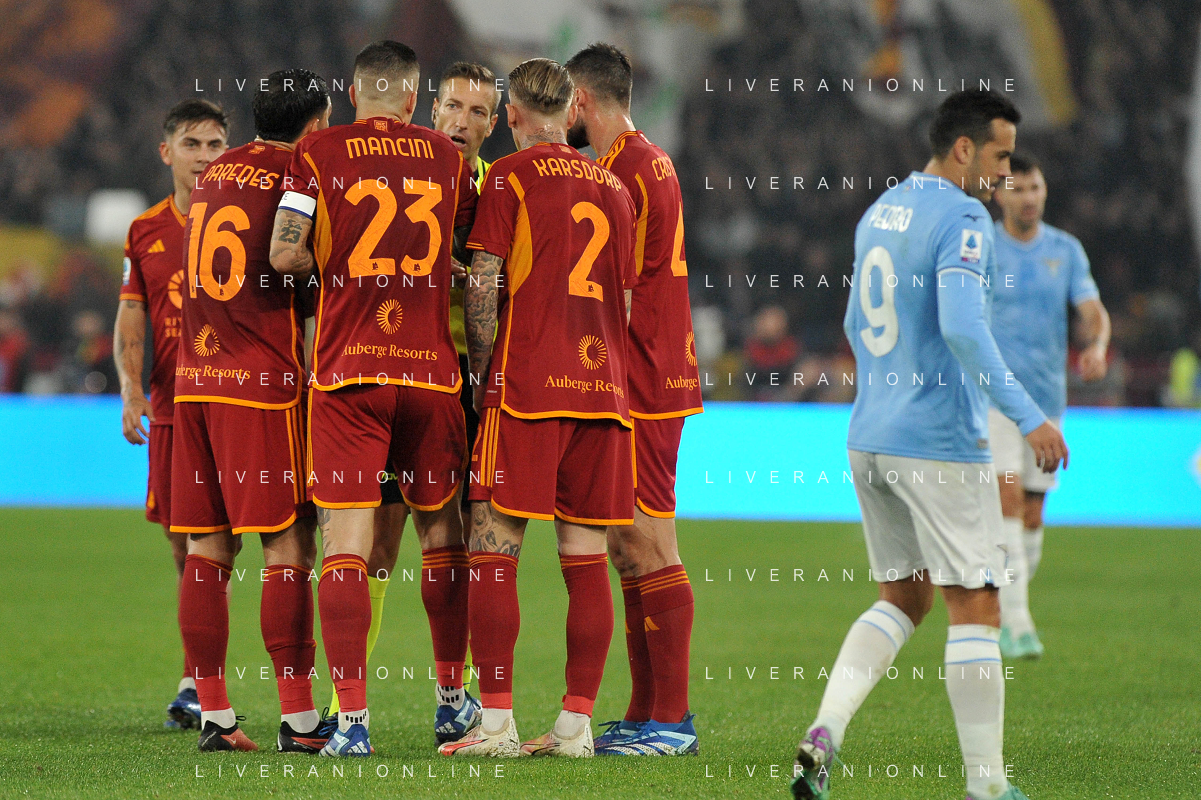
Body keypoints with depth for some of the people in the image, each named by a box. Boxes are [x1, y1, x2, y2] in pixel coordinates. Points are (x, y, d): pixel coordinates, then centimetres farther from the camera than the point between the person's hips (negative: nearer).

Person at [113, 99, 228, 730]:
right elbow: (130, 322, 12)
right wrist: (131, 388, -3)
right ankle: (205, 674, 21)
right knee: (180, 537, 8)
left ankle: (195, 686, -4)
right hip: (169, 409, 4)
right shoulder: (146, 231, 10)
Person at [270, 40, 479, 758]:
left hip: (347, 373, -2)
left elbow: (285, 253, -7)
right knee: (442, 532, 17)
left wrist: (337, 259, 11)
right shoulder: (448, 158, 8)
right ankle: (452, 699, 27)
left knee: (345, 544, -4)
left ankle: (353, 717, -12)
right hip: (432, 368, 2)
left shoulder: (319, 153, 0)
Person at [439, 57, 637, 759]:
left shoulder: (510, 177, -2)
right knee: (587, 558, 5)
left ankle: (496, 721, -8)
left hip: (526, 385, -5)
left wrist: (485, 370, 4)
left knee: (495, 549, -3)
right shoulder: (613, 186, 15)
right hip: (603, 386, 5)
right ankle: (577, 723, 4)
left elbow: (483, 288, -7)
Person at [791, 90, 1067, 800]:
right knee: (975, 607, -1)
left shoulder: (879, 213, 14)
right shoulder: (962, 219, -13)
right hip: (942, 445, -8)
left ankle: (825, 734, -2)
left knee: (903, 598, 16)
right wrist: (1027, 416, -27)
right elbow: (962, 326, -26)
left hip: (870, 440, 8)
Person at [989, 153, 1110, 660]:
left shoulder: (1066, 251, 6)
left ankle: (1002, 616, 26)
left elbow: (1092, 310, -4)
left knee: (1032, 516, 8)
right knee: (1008, 499, -18)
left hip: (1047, 396, 4)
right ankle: (1016, 624, -21)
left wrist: (1096, 347, -24)